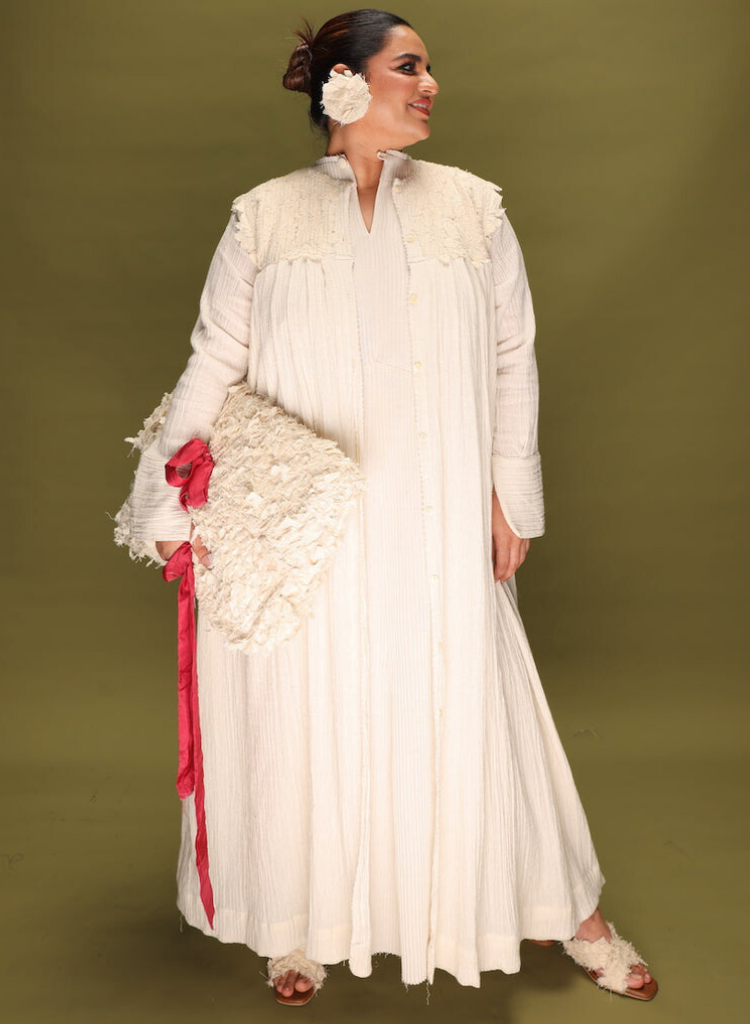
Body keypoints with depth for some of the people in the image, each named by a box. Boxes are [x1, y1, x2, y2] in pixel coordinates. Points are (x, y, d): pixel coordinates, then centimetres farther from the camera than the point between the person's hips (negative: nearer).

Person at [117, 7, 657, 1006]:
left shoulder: (471, 206, 4)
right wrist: (171, 503, 1)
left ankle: (570, 910, 29)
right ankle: (305, 923, 32)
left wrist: (511, 496, 3)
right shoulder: (264, 217, 2)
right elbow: (212, 365, 4)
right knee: (310, 715, 9)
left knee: (471, 713, 9)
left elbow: (513, 359, 6)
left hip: (440, 527, 1)